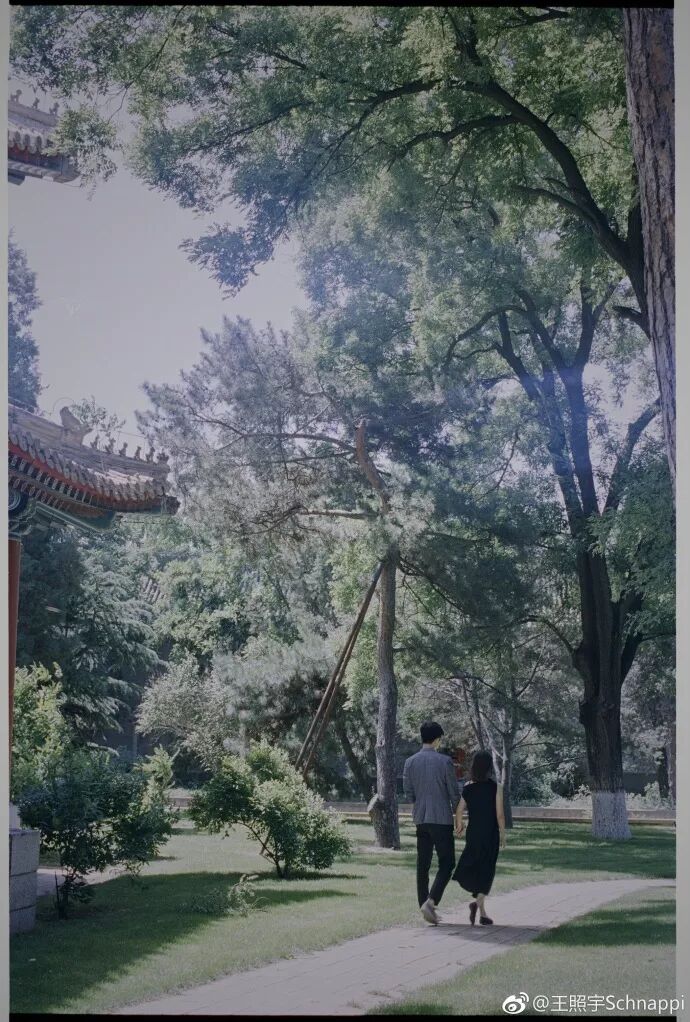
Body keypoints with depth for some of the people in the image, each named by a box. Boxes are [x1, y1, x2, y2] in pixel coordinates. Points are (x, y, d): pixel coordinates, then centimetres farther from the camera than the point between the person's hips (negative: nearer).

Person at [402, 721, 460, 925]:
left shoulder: (410, 762, 2)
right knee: (446, 863, 2)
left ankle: (425, 904, 13)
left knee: (423, 865, 11)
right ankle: (430, 902, -13)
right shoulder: (444, 761, -10)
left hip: (421, 819, 5)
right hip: (442, 819, -4)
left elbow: (408, 794, 6)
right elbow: (454, 792, -5)